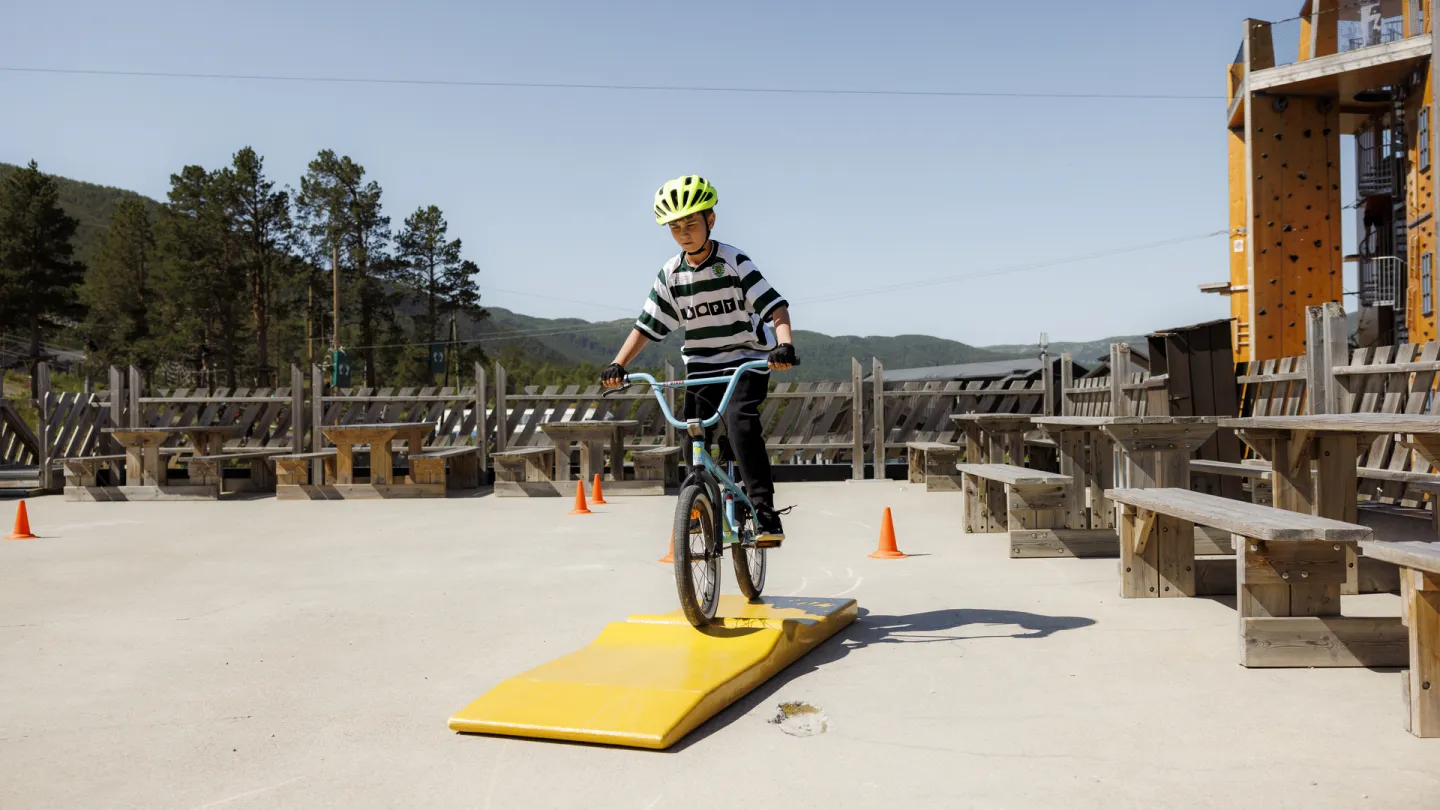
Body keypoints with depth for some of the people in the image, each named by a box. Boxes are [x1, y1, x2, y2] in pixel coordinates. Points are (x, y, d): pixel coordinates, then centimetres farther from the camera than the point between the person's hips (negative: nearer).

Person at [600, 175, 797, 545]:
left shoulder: (735, 262, -12)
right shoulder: (670, 274, 0)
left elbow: (775, 306, -20)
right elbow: (647, 325, 3)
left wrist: (785, 343, -39)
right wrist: (618, 365, -8)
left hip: (747, 361, -5)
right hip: (701, 367, 5)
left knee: (739, 420, -28)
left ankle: (765, 512, -26)